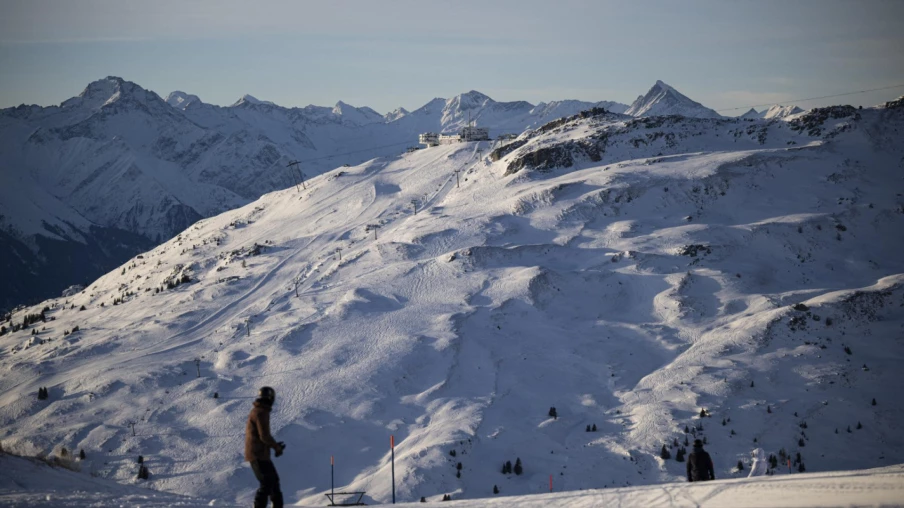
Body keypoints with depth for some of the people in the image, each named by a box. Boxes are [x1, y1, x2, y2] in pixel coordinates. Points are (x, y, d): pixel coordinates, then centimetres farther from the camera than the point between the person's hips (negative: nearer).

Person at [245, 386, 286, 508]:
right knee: (267, 484, -11)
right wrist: (277, 447, -7)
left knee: (273, 480, 19)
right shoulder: (261, 413, -17)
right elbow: (264, 436, -21)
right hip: (258, 455, -10)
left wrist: (275, 445, 13)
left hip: (261, 454, 10)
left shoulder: (256, 411, 15)